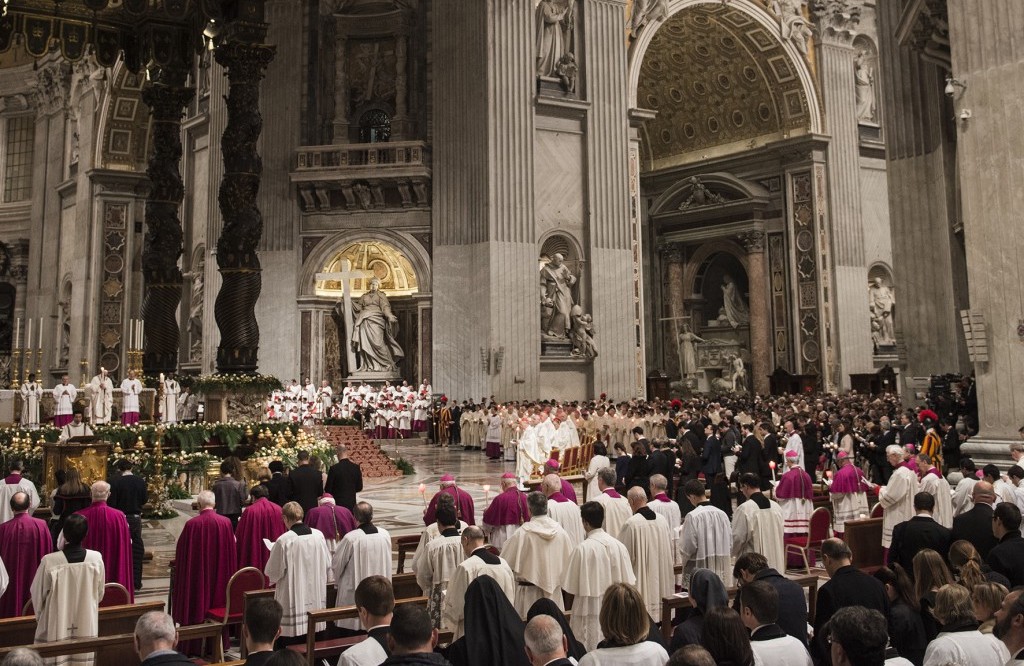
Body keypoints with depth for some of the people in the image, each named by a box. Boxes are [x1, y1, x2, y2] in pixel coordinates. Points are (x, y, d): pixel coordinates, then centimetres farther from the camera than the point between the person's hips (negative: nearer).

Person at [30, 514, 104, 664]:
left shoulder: (49, 561, -20)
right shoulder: (96, 558, -14)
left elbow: (37, 593, -4)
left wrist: (39, 616, 16)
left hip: (56, 628, -2)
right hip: (86, 627, 2)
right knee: (83, 659, 14)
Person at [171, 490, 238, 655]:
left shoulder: (192, 524, -15)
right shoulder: (226, 522, -8)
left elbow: (181, 553, -5)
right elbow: (232, 551, 1)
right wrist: (229, 573, 16)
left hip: (196, 576, -2)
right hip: (220, 576, 2)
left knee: (196, 608, 10)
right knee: (217, 604, 15)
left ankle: (194, 646, 17)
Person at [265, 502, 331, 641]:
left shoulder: (283, 540, -17)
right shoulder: (319, 535, -4)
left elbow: (273, 572, -9)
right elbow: (327, 563, 5)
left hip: (293, 597, -5)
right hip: (316, 597, 5)